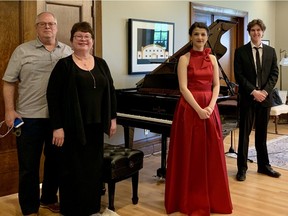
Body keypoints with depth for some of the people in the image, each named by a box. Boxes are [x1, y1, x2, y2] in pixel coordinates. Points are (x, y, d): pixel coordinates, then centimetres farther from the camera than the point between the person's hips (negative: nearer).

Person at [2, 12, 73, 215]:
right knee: (29, 165, 5)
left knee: (56, 161, 14)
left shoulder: (68, 52, 7)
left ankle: (49, 199, 33)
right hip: (29, 117, -2)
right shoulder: (22, 51, 0)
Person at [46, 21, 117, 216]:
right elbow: (53, 96, -10)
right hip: (73, 127, -4)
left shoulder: (101, 64, 9)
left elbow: (110, 91, 13)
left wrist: (113, 118, 8)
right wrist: (57, 126, -15)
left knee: (94, 168, 12)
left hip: (95, 126, 5)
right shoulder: (64, 65, -5)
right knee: (74, 169, 3)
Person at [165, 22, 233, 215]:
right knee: (190, 153, 1)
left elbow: (217, 86, 5)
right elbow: (183, 88, -10)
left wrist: (210, 106, -11)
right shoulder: (184, 58, -2)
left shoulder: (212, 58, 11)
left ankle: (212, 197, 21)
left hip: (210, 108, 4)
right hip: (190, 108, -4)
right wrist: (199, 109, -19)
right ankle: (191, 199, 12)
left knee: (211, 153, 8)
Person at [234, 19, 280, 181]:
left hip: (265, 97, 3)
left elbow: (274, 74, 4)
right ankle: (242, 168, 9)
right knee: (244, 133, 1)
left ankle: (264, 165, 23)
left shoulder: (271, 51, 9)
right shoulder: (240, 51, 0)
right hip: (247, 98, -3)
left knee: (262, 133, 12)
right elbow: (239, 75, -6)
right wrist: (253, 91, -15)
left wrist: (265, 91, -10)